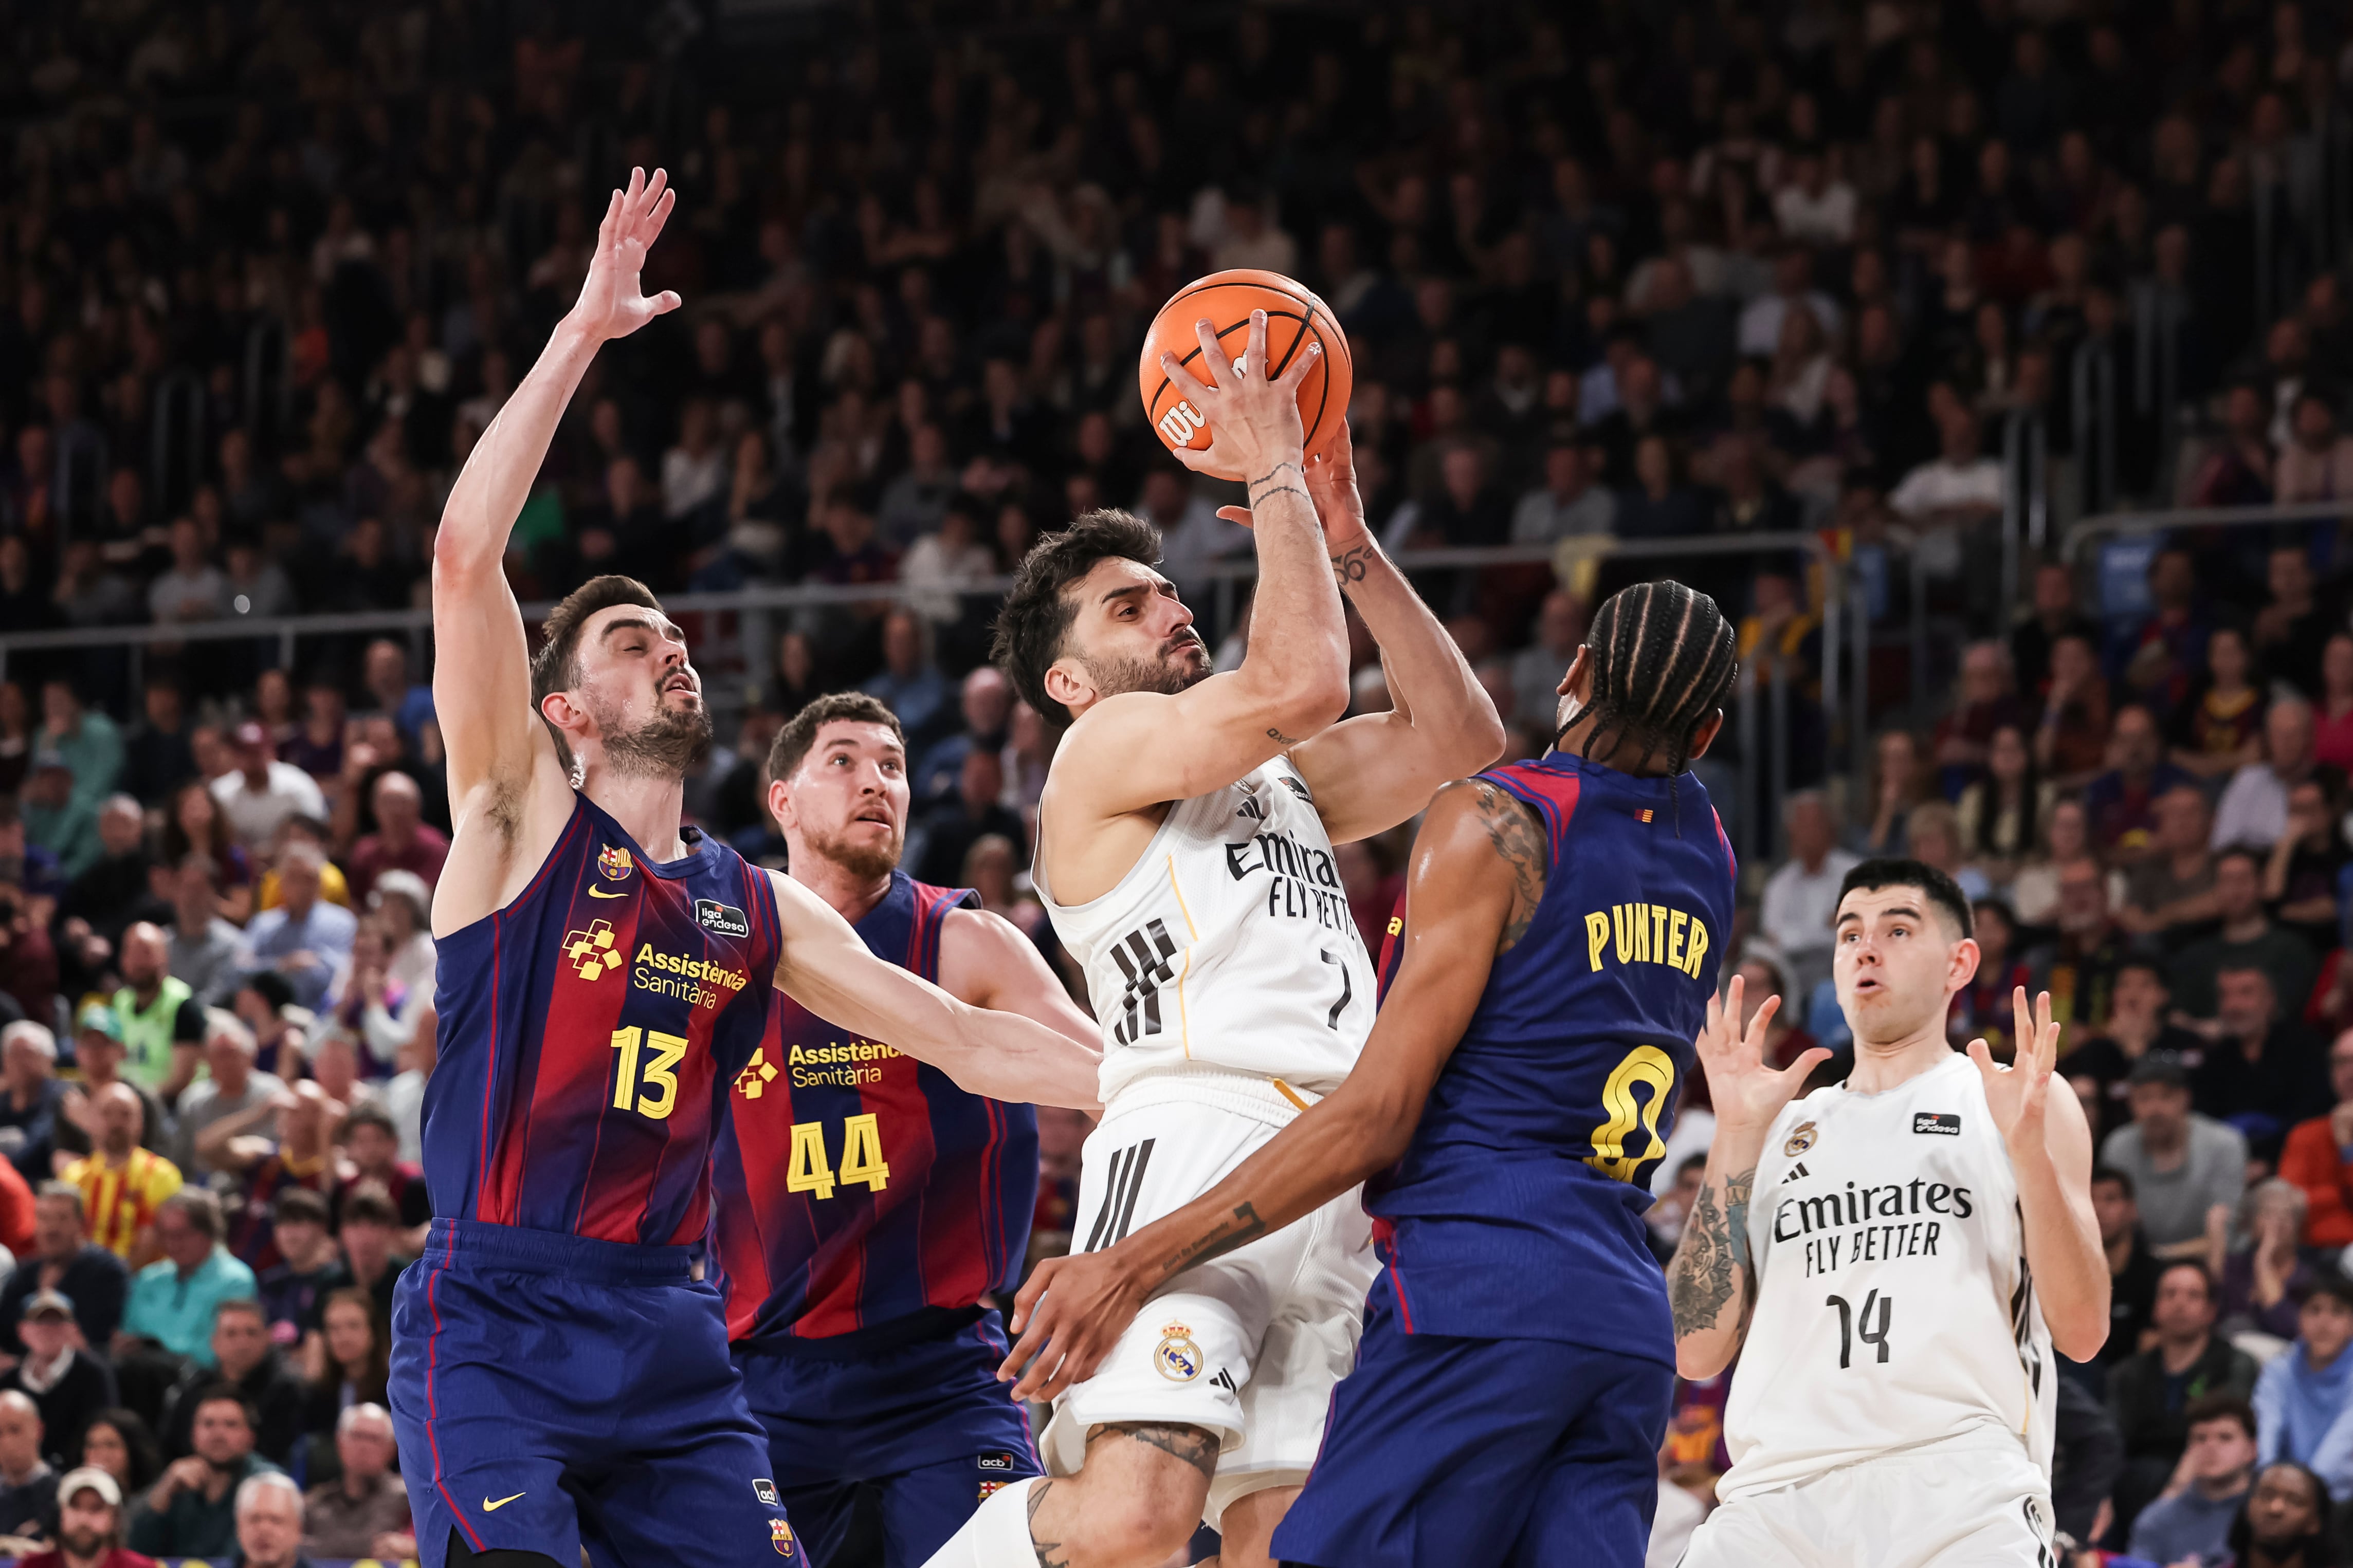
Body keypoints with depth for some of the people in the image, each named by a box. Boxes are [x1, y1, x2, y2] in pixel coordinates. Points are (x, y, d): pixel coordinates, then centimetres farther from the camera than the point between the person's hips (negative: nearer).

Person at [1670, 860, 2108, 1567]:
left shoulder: (2028, 1103, 13)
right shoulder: (1785, 1130, 21)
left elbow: (2082, 1334, 4)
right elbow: (1697, 1349, 10)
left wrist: (2028, 1145, -7)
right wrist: (1736, 1138, 6)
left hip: (1960, 1492, -3)